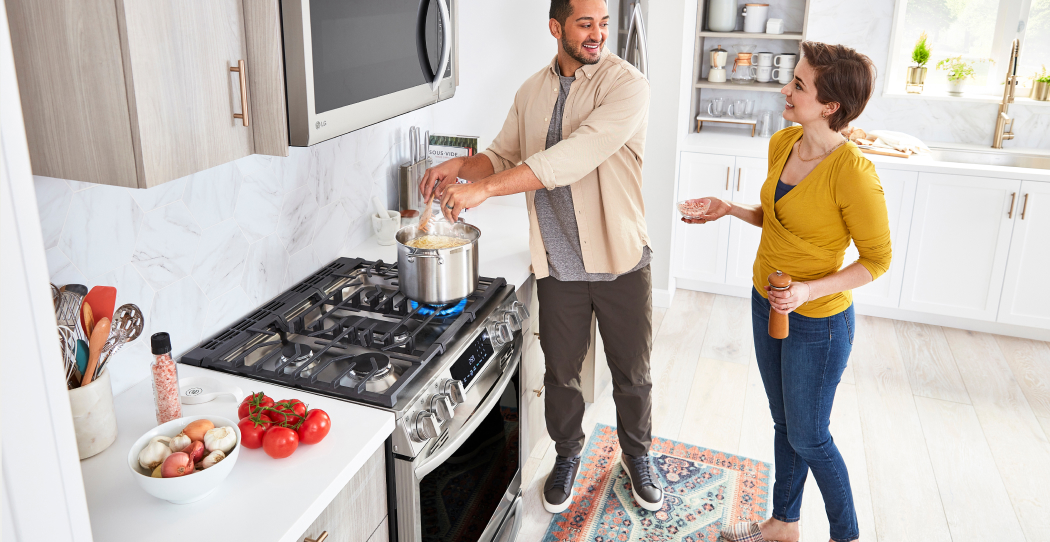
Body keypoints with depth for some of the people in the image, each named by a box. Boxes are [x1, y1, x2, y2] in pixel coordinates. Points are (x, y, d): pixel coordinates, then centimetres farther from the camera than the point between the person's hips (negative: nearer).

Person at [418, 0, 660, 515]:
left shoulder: (625, 83, -14)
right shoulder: (532, 92, 5)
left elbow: (577, 155, -28)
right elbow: (504, 154, 13)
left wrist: (485, 188, -32)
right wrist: (462, 165, -11)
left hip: (619, 260, -3)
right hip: (557, 263, 3)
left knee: (631, 373, 13)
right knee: (560, 371, 15)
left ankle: (637, 456, 39)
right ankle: (567, 456, 40)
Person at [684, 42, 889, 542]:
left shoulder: (852, 172, -26)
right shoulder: (782, 143, -3)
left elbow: (877, 259, -17)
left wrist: (808, 291, -27)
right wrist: (729, 209, -2)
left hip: (817, 322, -7)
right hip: (767, 304, 7)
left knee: (808, 438, 10)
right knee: (784, 424, 22)